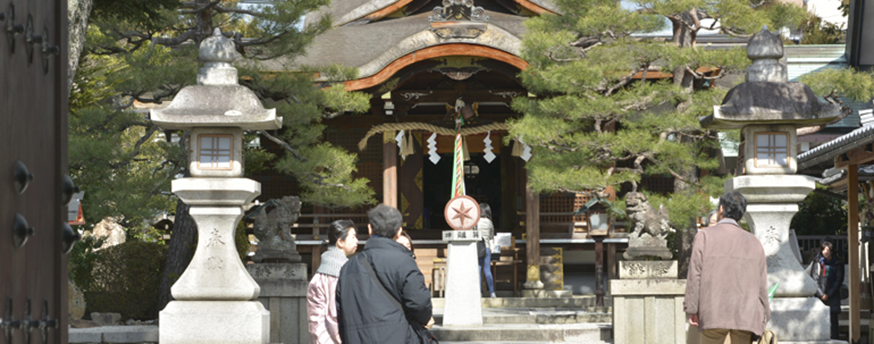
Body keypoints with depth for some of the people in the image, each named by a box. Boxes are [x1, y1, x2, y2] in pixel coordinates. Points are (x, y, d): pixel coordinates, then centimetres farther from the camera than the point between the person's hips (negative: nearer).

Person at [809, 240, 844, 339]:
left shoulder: (837, 264, 5)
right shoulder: (817, 262, 5)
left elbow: (839, 280, 3)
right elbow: (814, 279, 2)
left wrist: (829, 294, -5)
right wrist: (822, 294, -7)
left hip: (833, 296, 0)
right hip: (819, 295, 0)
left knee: (833, 319, -4)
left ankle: (834, 339, -1)